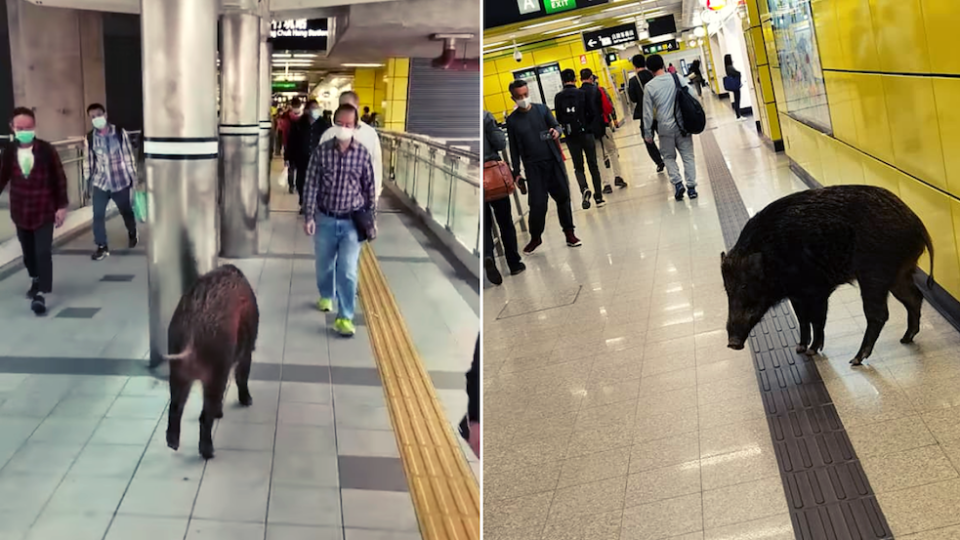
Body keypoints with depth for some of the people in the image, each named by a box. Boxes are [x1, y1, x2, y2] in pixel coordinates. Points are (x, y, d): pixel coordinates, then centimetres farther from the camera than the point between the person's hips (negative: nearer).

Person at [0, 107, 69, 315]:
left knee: (43, 252, -9)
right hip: (20, 212, 4)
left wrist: (62, 206, -6)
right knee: (28, 252, 18)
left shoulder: (47, 150, -12)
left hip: (45, 211, -3)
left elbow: (59, 179, -6)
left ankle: (41, 293, -8)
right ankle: (36, 280, 42)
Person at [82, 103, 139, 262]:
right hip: (100, 183, 1)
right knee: (98, 215, -4)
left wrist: (133, 177, -3)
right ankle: (102, 247, 8)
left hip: (121, 181, -1)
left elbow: (129, 155, -4)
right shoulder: (89, 138, -3)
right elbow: (88, 161, 4)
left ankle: (132, 233, 45)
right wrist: (87, 182, 5)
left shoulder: (120, 133, -9)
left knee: (126, 211, 16)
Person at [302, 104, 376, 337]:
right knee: (324, 264, 19)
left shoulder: (363, 154, -7)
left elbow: (370, 189, 2)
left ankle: (345, 317, 4)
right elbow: (311, 185, -4)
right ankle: (326, 296, 47)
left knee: (347, 270, -6)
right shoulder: (321, 151, -7)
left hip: (352, 221, -1)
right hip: (325, 219, 2)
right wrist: (308, 216, -7)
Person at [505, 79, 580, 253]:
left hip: (554, 161, 1)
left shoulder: (542, 109, 1)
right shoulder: (512, 120, 0)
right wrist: (516, 172, 2)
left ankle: (569, 232, 23)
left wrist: (556, 131, -25)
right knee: (537, 203, -4)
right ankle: (535, 238, 15)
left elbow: (556, 125, 0)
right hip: (533, 167, -1)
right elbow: (514, 148, 3)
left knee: (563, 197, 8)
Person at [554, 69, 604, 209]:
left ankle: (584, 189, -16)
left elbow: (558, 119, -2)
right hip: (586, 133, -1)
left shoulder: (558, 97, -4)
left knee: (578, 167, 11)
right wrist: (588, 125, 12)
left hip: (571, 136, 1)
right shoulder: (582, 93, -7)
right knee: (593, 165, 10)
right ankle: (598, 197, 9)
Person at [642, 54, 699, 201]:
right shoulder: (678, 78, -2)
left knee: (669, 157, 13)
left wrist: (647, 133, 6)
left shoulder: (649, 87, -7)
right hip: (682, 124, 1)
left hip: (665, 127, -1)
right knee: (688, 156, 10)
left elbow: (647, 112, -3)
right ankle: (691, 186, 5)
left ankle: (677, 183, -5)